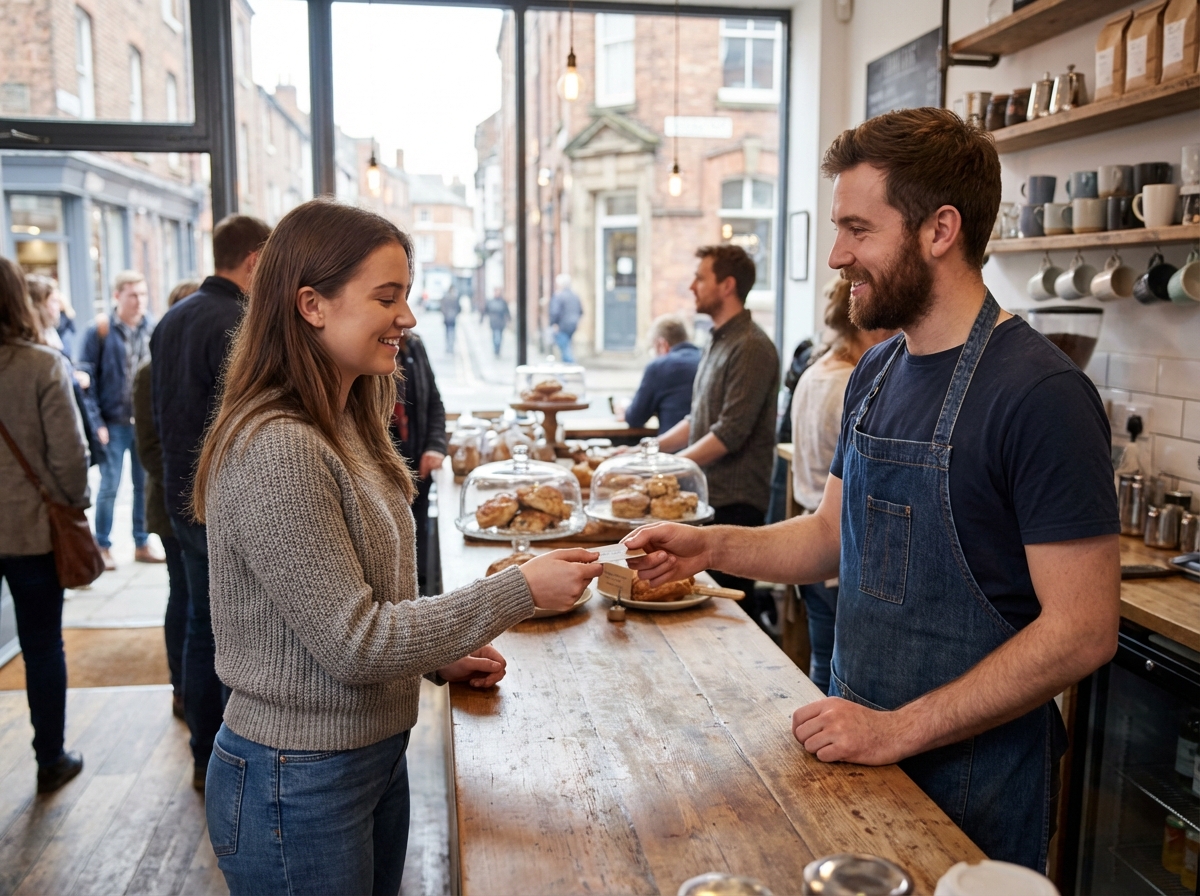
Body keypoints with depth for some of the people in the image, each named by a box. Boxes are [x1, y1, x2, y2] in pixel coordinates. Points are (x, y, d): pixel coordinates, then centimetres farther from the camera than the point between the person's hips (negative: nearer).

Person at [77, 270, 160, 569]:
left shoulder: (152, 330, 5)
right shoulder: (101, 331, -5)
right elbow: (86, 377, -6)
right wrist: (96, 422, -11)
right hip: (114, 423, -3)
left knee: (145, 485, 10)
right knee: (109, 486, 3)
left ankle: (142, 543, 21)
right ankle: (102, 547, 15)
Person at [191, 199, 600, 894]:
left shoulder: (345, 426, 5)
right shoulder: (275, 450, -25)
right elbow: (352, 643, -23)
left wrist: (437, 658, 3)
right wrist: (522, 591, -22)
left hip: (377, 753, 9)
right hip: (299, 784, -8)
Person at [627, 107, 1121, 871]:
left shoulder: (1041, 394, -21)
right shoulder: (877, 374, 3)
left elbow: (1083, 632, -21)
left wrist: (899, 729, -21)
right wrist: (712, 545, -4)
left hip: (973, 777, -7)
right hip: (864, 746, 7)